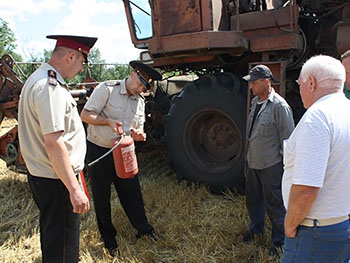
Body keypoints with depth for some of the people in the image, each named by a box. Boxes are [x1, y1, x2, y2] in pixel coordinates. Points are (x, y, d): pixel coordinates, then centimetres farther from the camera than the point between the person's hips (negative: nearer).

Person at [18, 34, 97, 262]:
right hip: (56, 180, -11)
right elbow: (53, 142, -28)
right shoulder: (50, 87, -22)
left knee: (51, 232, 28)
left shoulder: (38, 79, 12)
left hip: (40, 174, 11)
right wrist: (74, 189, -26)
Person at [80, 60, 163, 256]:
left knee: (132, 192, 12)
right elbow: (85, 115, -14)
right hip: (99, 151, -4)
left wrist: (137, 134, -11)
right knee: (102, 197, 9)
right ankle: (109, 238, 28)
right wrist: (108, 121, -29)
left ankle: (143, 228, 33)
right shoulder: (106, 89, -12)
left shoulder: (140, 102, 7)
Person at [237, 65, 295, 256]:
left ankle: (279, 241, 27)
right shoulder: (255, 102, 7)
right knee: (252, 199, 21)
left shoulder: (279, 106, -18)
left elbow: (288, 139, -15)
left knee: (274, 204, 7)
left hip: (271, 165, -8)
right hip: (253, 162, 8)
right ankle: (255, 229, 44)